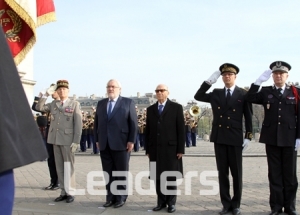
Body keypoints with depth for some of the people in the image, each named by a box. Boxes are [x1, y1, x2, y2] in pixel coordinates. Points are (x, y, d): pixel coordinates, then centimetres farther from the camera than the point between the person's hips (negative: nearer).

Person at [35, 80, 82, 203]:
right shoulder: (53, 104, 13)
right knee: (59, 167, 8)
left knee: (68, 167, -1)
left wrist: (76, 142, -14)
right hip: (55, 139, 5)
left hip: (68, 140, -5)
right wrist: (46, 94, 1)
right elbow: (39, 107, 4)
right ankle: (63, 192, 14)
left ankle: (70, 193, 6)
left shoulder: (75, 104, -2)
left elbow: (78, 124, -7)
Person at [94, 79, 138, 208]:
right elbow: (96, 123, 15)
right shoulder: (101, 104, 15)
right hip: (104, 145, 4)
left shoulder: (128, 103, 2)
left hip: (121, 144, -4)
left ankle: (121, 198, 14)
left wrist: (131, 141, -10)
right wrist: (97, 139, 7)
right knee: (108, 173, 7)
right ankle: (110, 197, 15)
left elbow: (133, 123, -3)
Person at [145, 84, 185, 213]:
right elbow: (148, 131, 11)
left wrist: (181, 149, -8)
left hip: (171, 148, -3)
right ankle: (161, 202, 16)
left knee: (171, 177, 3)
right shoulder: (150, 109, 12)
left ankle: (171, 203, 13)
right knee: (157, 177, 5)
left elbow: (181, 129, -3)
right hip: (155, 149, 3)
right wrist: (148, 149, 6)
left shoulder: (176, 107, 2)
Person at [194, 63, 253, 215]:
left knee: (236, 173, 4)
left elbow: (248, 117, 1)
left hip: (235, 138, -3)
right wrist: (209, 81, -4)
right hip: (219, 138, 3)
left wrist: (248, 137, -5)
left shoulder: (243, 94, 1)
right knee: (222, 173, 7)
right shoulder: (216, 93, 10)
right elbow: (198, 96, 4)